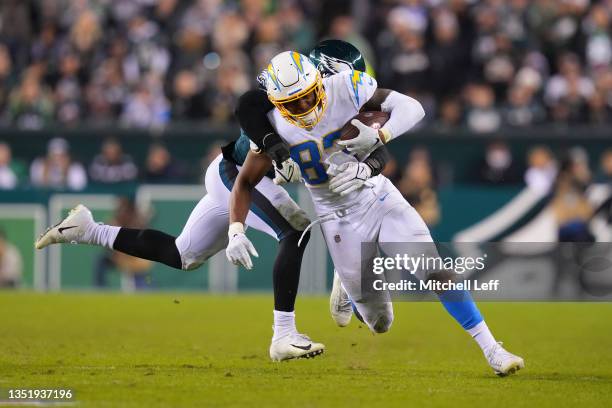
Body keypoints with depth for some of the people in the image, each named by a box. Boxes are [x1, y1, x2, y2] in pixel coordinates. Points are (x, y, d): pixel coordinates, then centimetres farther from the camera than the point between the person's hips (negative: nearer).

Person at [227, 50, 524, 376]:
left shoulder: (344, 89, -18)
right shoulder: (275, 128, -15)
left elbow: (412, 108, -17)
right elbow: (245, 182, -6)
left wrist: (379, 136, -36)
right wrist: (235, 232, -20)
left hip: (380, 199, 0)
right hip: (341, 221, 0)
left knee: (437, 273, -14)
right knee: (380, 323, 6)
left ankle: (491, 348, -6)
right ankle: (348, 288, 40)